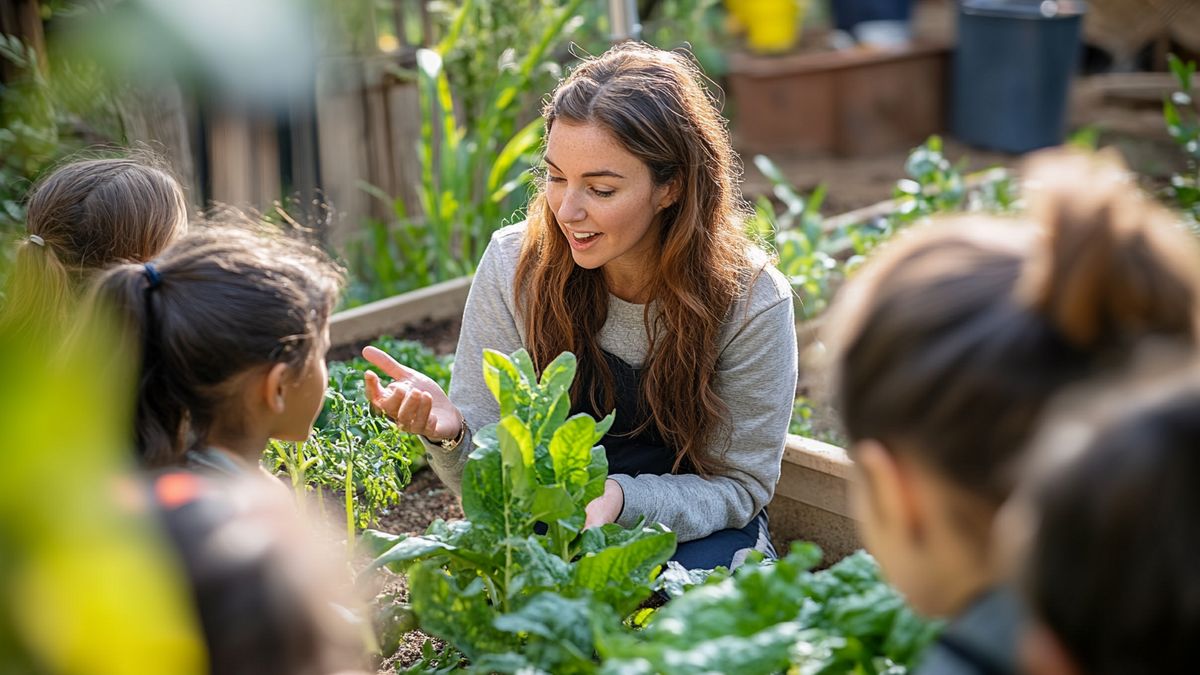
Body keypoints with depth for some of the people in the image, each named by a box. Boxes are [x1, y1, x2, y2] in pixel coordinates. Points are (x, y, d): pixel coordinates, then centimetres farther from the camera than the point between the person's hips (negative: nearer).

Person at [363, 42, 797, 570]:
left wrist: (619, 499, -31)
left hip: (695, 524, 0)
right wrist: (450, 432, -33)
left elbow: (738, 485, -12)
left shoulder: (750, 302, -19)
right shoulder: (514, 266, -14)